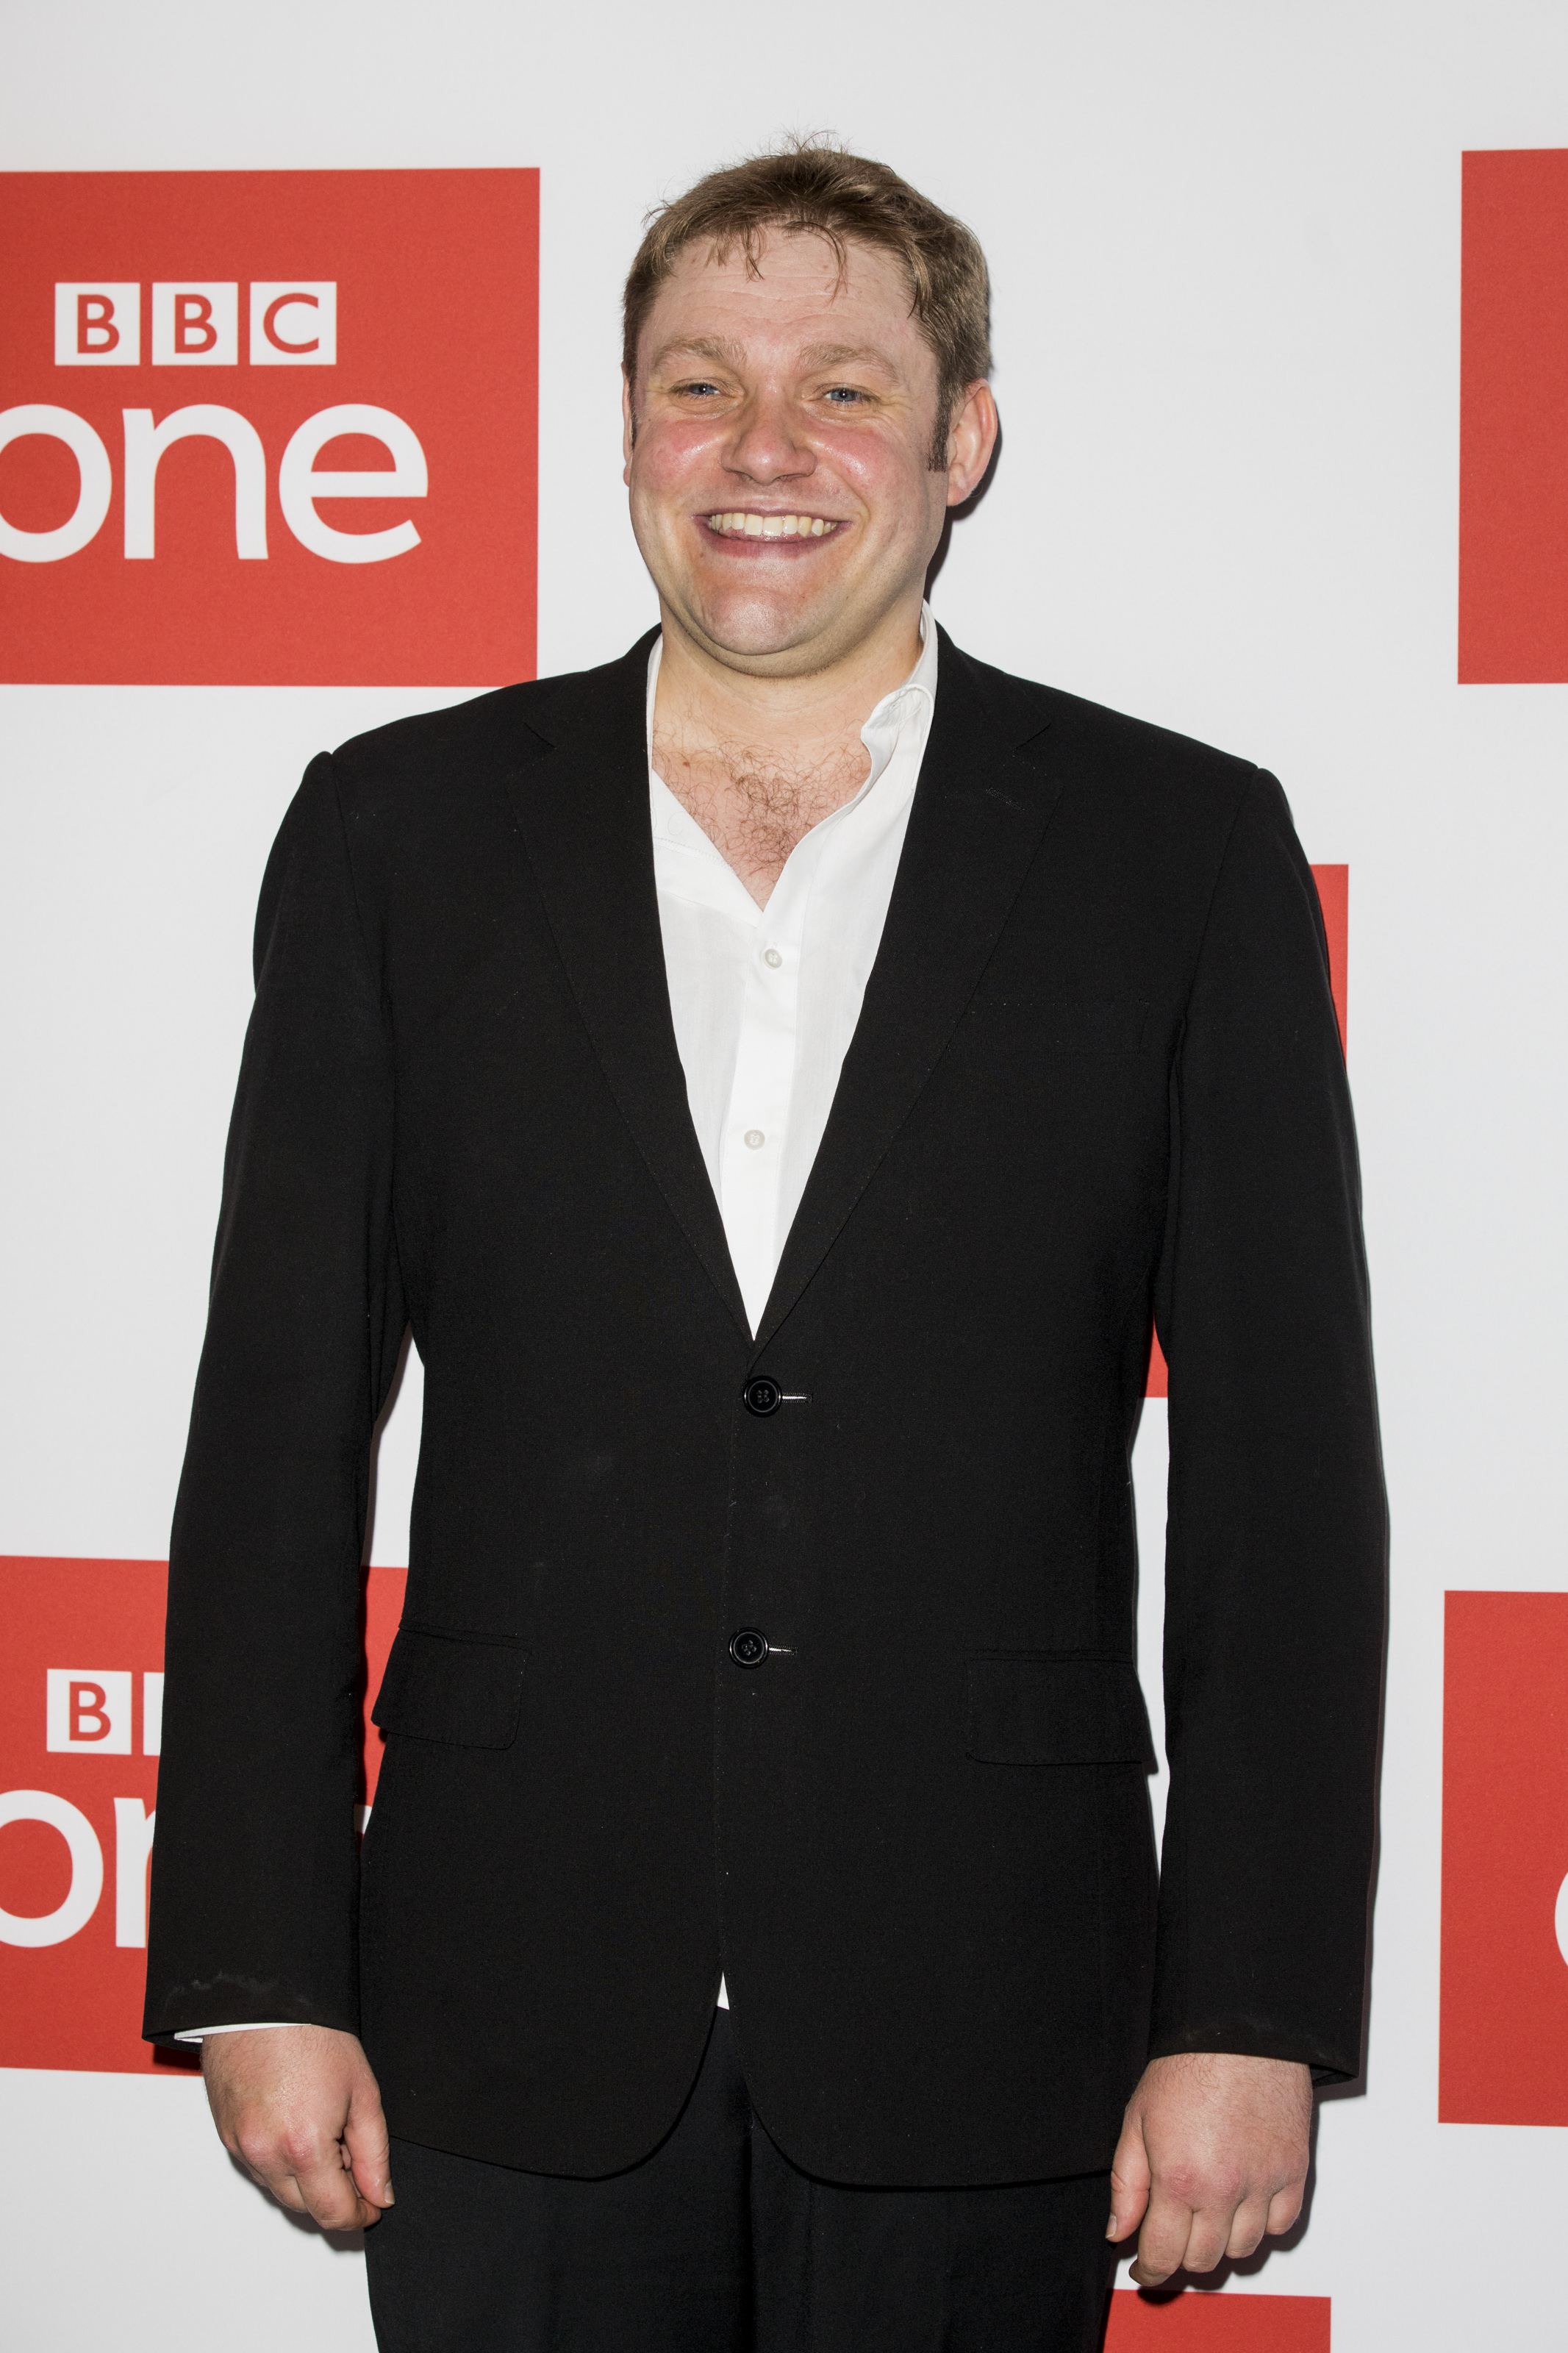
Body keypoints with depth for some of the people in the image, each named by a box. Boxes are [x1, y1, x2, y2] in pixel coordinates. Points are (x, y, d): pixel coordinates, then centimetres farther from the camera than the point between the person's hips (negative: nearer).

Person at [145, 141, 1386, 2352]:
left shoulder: (1183, 849, 2)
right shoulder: (405, 832, 4)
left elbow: (1284, 1473, 0)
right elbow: (279, 1436, 3)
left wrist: (1253, 2015, -5)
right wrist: (262, 1975, -1)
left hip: (973, 2049, 0)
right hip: (516, 2034, 1)